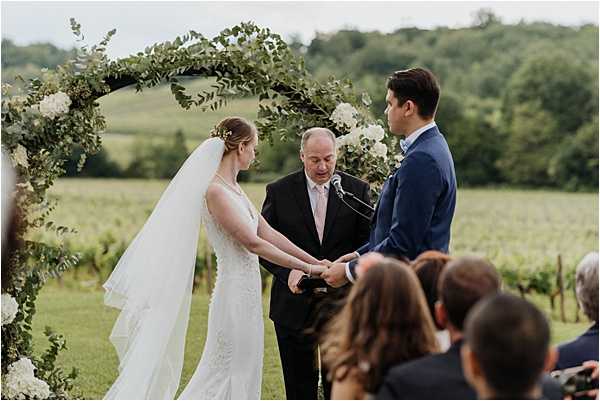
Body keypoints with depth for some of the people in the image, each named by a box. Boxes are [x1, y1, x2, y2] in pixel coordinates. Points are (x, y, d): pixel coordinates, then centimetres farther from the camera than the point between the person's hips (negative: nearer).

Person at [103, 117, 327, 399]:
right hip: (235, 289, -9)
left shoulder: (233, 188, 12)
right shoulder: (216, 191, -16)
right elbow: (252, 242, -19)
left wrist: (315, 262, 9)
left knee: (242, 373, 14)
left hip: (246, 291, 9)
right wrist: (305, 268, -15)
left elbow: (268, 233, 12)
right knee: (232, 375, -3)